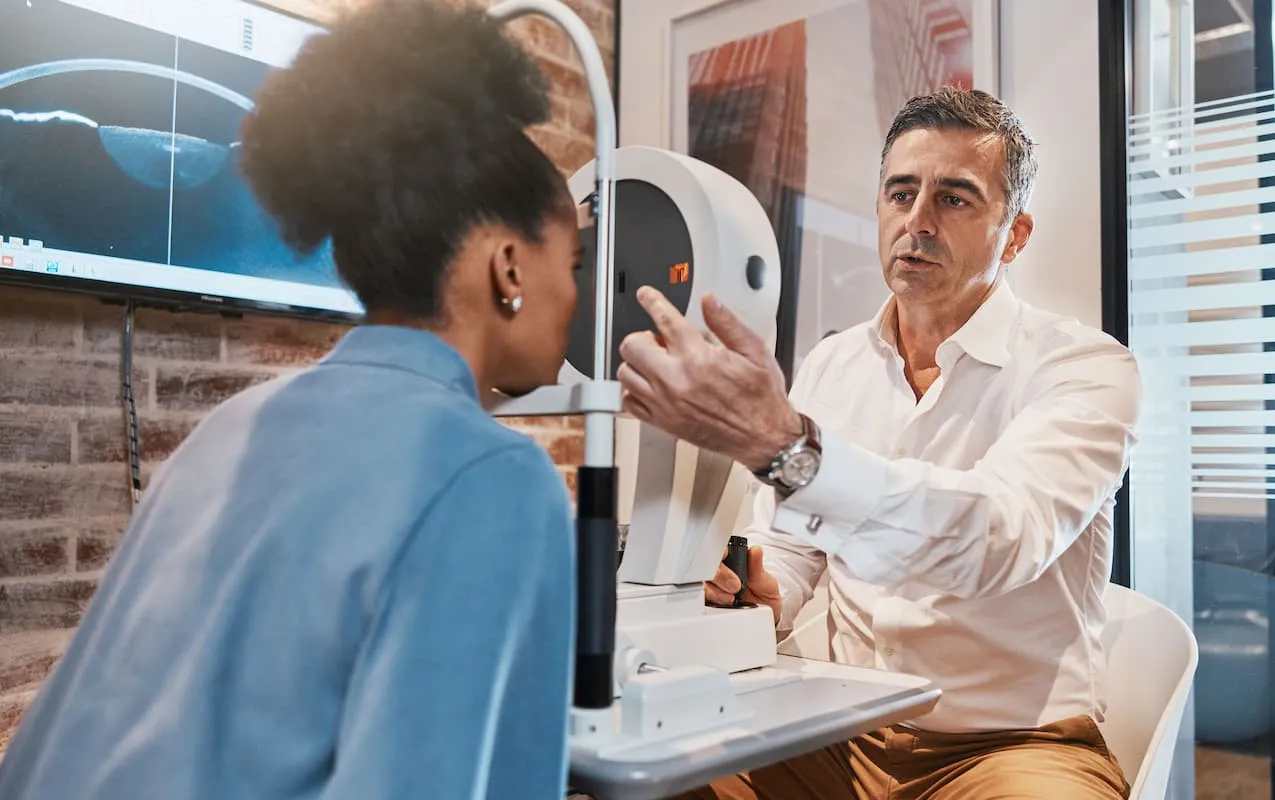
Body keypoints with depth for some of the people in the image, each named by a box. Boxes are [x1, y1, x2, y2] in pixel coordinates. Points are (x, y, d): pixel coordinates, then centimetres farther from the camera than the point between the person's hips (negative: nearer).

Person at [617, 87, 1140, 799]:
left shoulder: (1086, 367, -11)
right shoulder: (830, 366, 4)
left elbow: (1001, 536, -31)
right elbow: (787, 551, 7)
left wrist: (782, 442, -44)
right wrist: (755, 594, -17)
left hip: (1014, 742, -3)